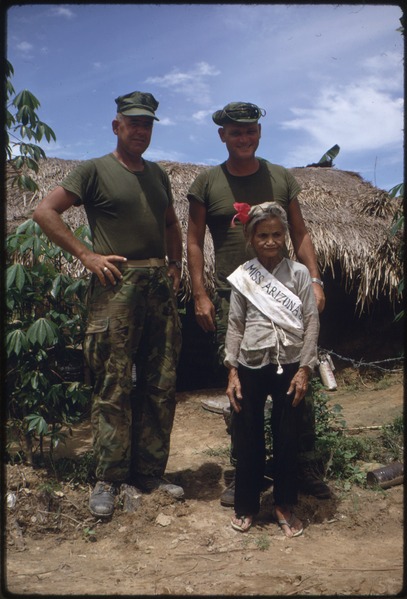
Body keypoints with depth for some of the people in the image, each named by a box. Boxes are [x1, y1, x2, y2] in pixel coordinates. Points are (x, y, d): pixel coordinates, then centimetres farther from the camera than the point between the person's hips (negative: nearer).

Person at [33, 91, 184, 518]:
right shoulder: (95, 170, 0)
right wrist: (86, 254, -12)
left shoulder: (158, 174, 18)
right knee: (114, 387, -4)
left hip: (159, 286, 6)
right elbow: (44, 212, -6)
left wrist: (175, 264, 14)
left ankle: (150, 473, 20)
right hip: (117, 285, -6)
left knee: (160, 386, 8)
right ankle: (107, 480, 8)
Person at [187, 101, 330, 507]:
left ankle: (306, 469, 18)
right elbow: (194, 241, 5)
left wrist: (314, 280, 1)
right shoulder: (206, 183, 5)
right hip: (231, 298, -1)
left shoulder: (282, 179, 10)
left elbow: (300, 235, 12)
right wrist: (200, 295, -1)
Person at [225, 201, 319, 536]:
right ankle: (246, 505, 27)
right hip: (251, 367, 1)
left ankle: (285, 505, 27)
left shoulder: (298, 273, -2)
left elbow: (312, 322, -3)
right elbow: (235, 326, 2)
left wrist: (304, 369, -7)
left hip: (289, 367, 0)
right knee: (248, 439, 9)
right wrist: (232, 372, -2)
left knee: (288, 438, 8)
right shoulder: (242, 277, 1)